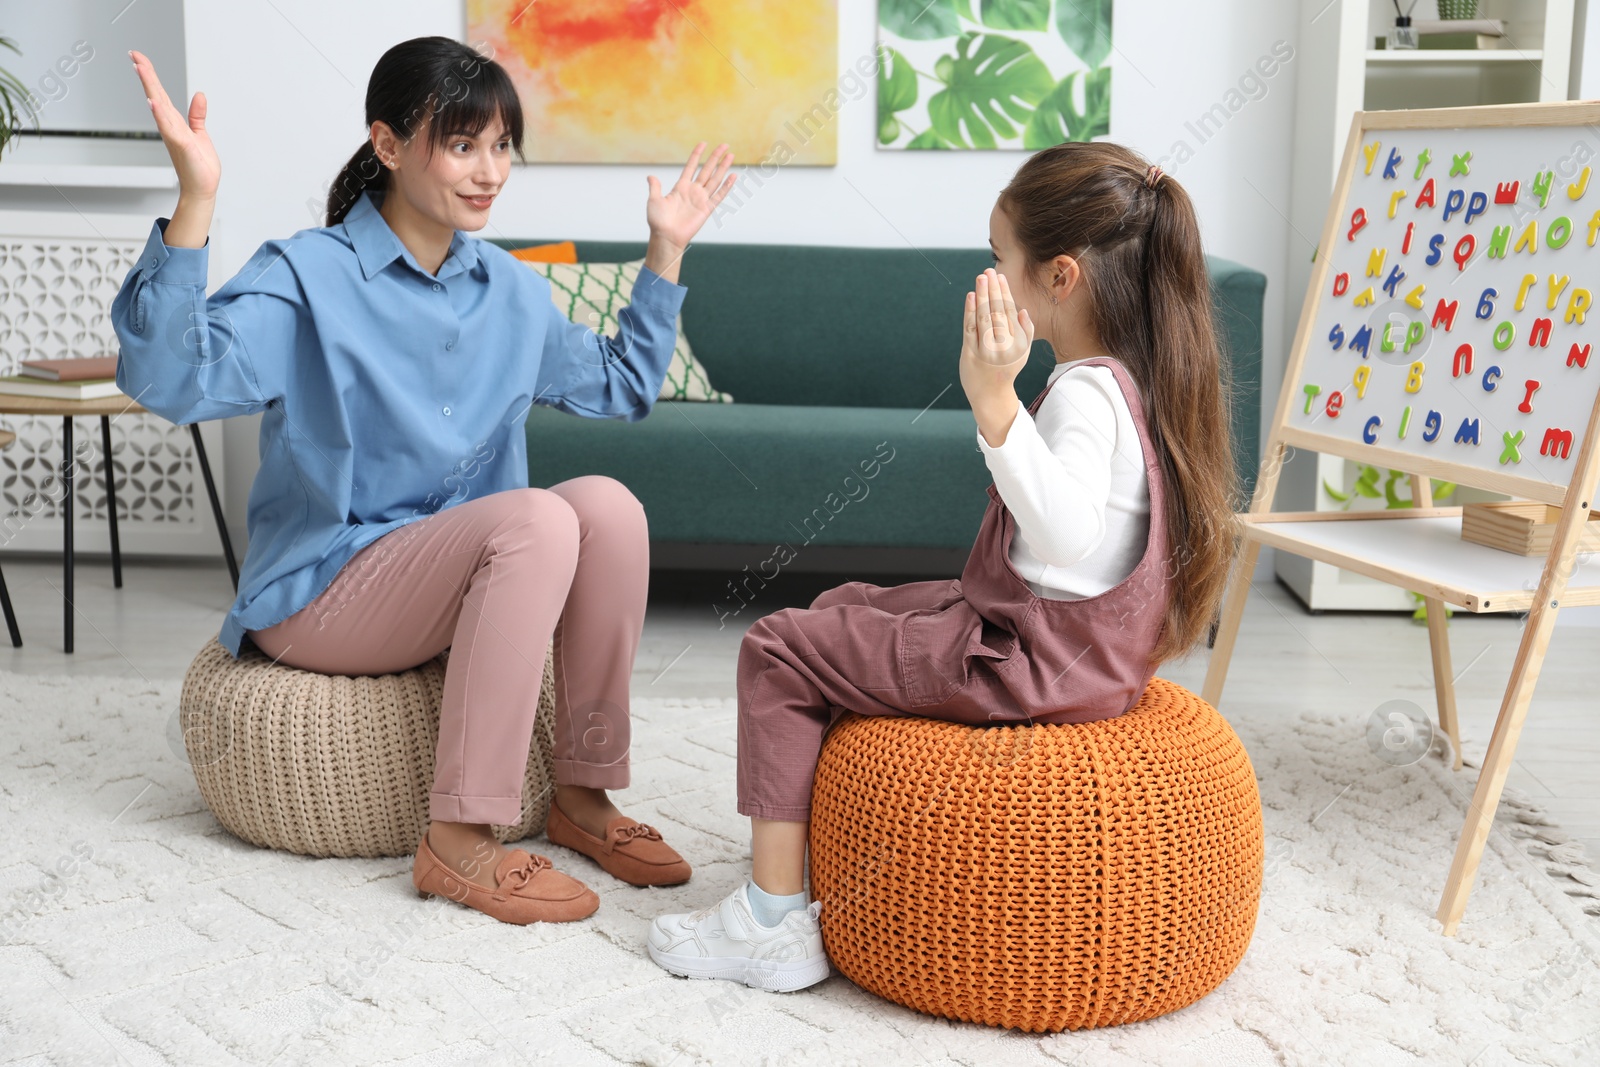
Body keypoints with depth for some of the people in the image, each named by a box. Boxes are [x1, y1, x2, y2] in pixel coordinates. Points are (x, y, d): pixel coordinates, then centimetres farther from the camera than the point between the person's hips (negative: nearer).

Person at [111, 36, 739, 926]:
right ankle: (459, 841, -29)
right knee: (535, 519, -30)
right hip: (320, 589, -6)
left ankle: (584, 796, -11)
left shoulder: (511, 290, 9)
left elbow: (620, 387, 24)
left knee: (608, 504, -21)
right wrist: (194, 205, -37)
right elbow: (171, 379, -28)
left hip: (454, 574, 6)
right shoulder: (308, 278, -11)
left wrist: (666, 252, 18)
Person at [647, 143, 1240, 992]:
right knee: (844, 609, 24)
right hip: (1085, 647, 10)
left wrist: (993, 400, -46)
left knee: (776, 652, -5)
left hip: (1032, 664, -10)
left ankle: (773, 918, -2)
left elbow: (1066, 532, -42)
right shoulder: (1141, 375, 8)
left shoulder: (1085, 392, -23)